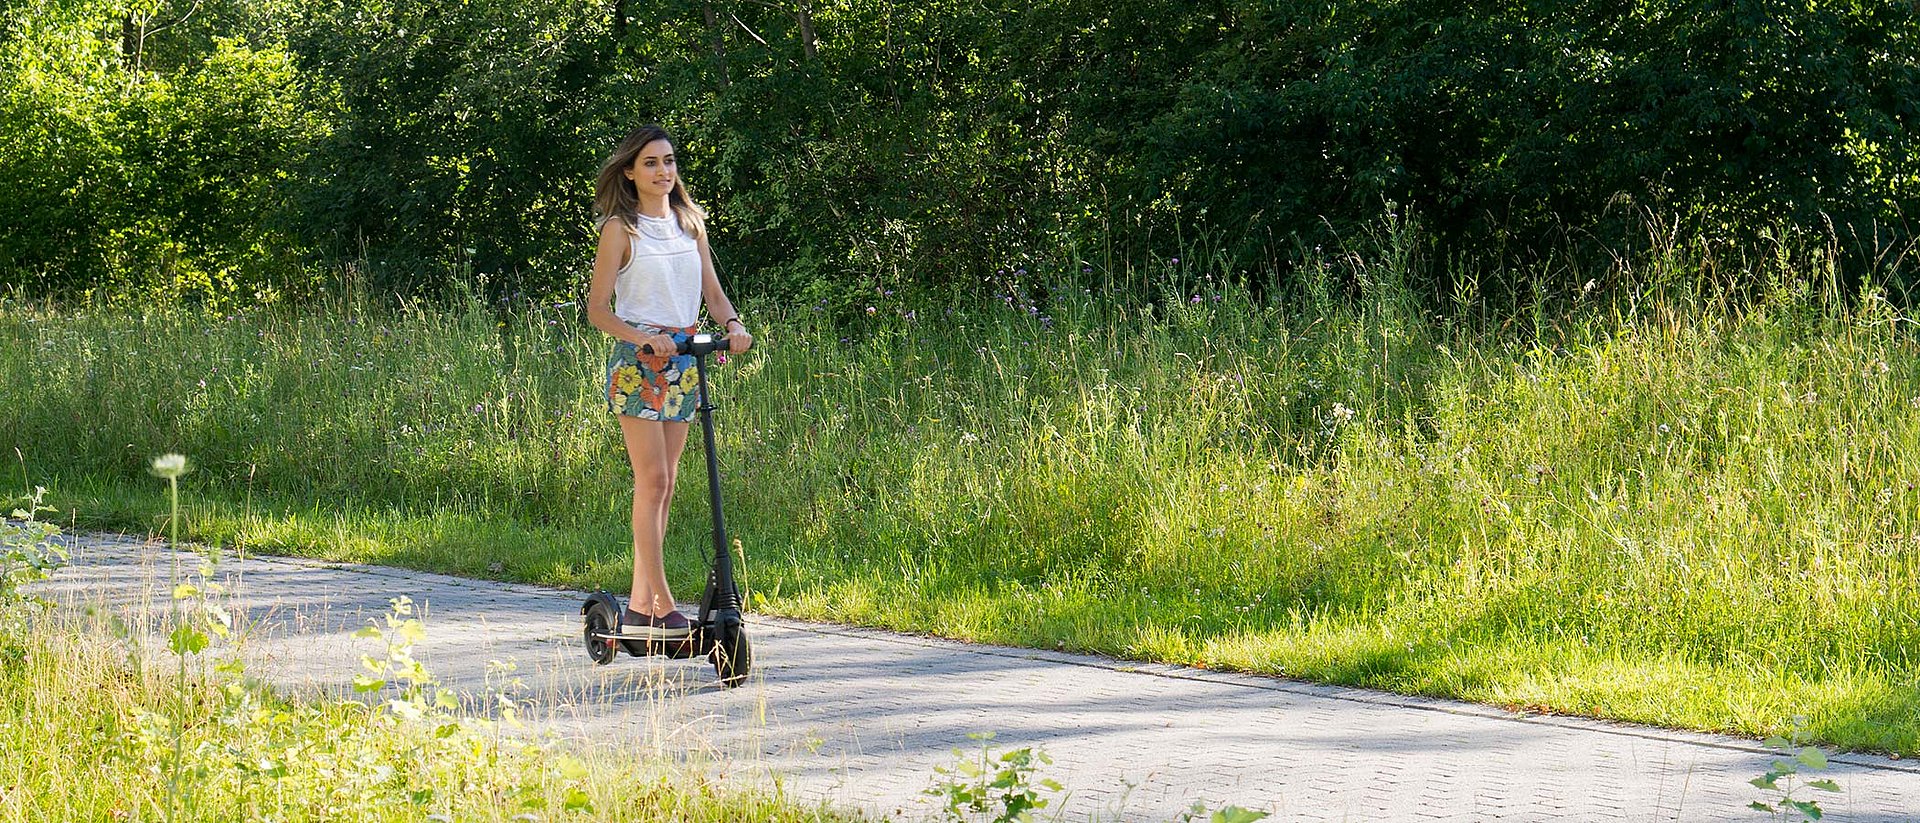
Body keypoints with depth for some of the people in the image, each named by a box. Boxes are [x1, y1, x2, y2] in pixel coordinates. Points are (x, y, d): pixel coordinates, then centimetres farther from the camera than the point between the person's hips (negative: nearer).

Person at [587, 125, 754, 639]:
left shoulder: (690, 223, 12)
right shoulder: (621, 229, -4)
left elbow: (713, 292, 11)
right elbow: (597, 309, -7)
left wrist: (733, 324, -11)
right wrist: (643, 338, -23)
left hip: (683, 361, 6)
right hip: (637, 362, -6)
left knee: (663, 485, 6)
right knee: (652, 479, -11)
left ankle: (640, 606, 10)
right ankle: (662, 605, -12)